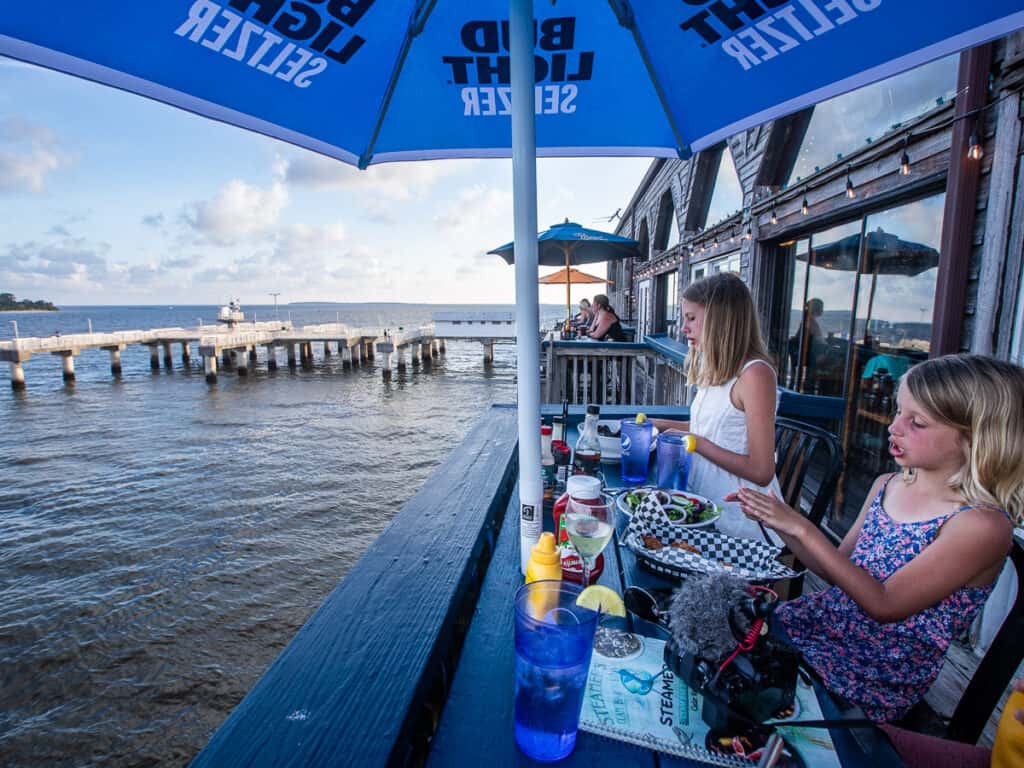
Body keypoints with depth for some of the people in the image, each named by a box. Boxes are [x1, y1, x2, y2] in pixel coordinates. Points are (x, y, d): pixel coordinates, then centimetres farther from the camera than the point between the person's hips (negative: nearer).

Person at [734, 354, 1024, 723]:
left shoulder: (983, 525, -19)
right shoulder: (886, 486, 1)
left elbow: (884, 605, -22)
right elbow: (838, 569, 8)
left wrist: (804, 529, -27)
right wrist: (780, 524, -8)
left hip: (880, 677, -5)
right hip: (823, 619, 6)